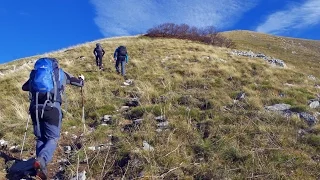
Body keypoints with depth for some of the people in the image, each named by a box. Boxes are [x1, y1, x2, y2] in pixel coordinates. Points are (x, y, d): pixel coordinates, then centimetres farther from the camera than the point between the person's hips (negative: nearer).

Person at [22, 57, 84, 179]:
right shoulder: (60, 73, 16)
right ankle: (42, 160, -22)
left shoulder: (35, 73, 22)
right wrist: (81, 78, 49)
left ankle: (40, 166, 7)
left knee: (40, 138, 16)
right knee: (52, 138, 4)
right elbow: (79, 83, 25)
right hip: (52, 107, -3)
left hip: (35, 107, 3)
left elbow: (24, 87, 35)